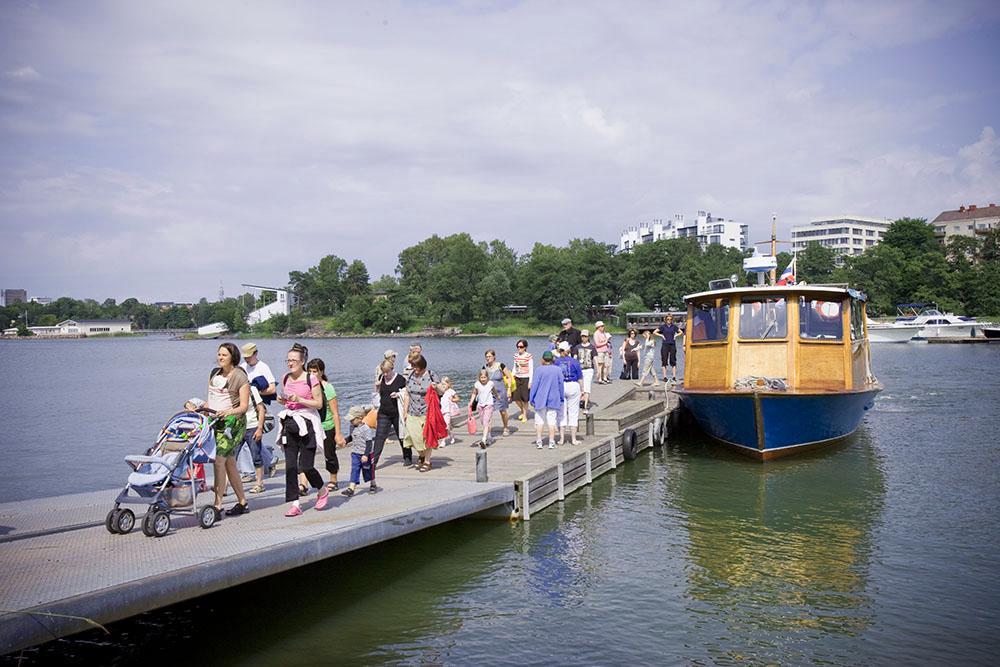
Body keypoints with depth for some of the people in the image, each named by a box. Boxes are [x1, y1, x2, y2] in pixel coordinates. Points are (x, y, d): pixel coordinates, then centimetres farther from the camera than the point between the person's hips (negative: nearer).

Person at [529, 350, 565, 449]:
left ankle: (538, 442, 8)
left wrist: (532, 399, 0)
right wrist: (562, 399, 13)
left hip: (540, 400, -2)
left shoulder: (539, 370, -10)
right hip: (554, 400, 2)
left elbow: (534, 385, -8)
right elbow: (561, 385, 3)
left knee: (539, 421, 7)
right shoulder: (558, 370, -2)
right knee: (552, 421, 6)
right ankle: (551, 442, 5)